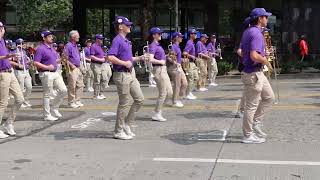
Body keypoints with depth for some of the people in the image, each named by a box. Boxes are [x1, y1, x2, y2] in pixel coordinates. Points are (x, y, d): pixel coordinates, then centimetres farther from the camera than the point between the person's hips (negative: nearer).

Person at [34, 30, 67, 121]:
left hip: (55, 72, 9)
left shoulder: (52, 48, 16)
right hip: (46, 74, -8)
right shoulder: (40, 49, -12)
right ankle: (47, 115, 9)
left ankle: (54, 108, 20)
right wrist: (47, 67, -22)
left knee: (63, 90, 5)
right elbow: (36, 63, -18)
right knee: (47, 95, -1)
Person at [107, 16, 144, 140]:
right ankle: (118, 131, 10)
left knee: (139, 99, 10)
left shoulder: (126, 41, 16)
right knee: (125, 103, -2)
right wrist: (124, 63, -22)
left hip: (131, 74, 9)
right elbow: (110, 57, -26)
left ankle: (126, 124, 19)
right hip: (121, 75, -9)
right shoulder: (117, 40, -13)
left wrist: (139, 58, 18)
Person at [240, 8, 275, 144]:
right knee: (252, 105, 0)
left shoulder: (247, 32, 12)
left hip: (258, 73, 10)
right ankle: (248, 135, 10)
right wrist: (266, 62, -13)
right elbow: (254, 56, -31)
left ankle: (255, 122, 23)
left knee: (269, 97, 18)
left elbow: (241, 51, 20)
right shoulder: (256, 33, -19)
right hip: (253, 74, -10)